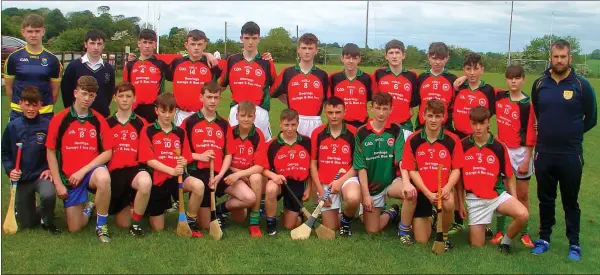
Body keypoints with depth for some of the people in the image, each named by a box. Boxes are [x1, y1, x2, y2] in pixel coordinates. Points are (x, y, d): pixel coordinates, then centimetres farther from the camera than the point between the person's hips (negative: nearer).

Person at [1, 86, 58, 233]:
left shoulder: (48, 126, -10)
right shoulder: (12, 127, -3)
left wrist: (50, 169, -15)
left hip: (41, 175, -2)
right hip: (21, 179, 2)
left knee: (48, 195, -37)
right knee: (27, 224, 6)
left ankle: (48, 221, -4)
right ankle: (20, 208, 44)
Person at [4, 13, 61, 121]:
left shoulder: (52, 60, 0)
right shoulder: (14, 58, -1)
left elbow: (55, 89, 5)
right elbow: (8, 86, 6)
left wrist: (47, 106, 4)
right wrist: (18, 104, 6)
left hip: (45, 114, 0)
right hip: (19, 113, 0)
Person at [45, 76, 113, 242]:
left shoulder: (99, 120, -1)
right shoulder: (59, 120, -4)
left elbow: (108, 152, -5)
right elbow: (50, 152, 1)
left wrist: (83, 171, -14)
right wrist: (58, 183, -5)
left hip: (91, 171, -1)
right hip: (69, 178, 1)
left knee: (103, 177, -39)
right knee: (74, 227, -3)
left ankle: (101, 226, -18)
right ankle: (89, 208, 35)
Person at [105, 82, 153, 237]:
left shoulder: (141, 124, 5)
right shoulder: (107, 124, 8)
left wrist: (143, 169, -9)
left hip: (134, 169, -1)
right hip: (114, 172, 1)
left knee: (145, 182, -41)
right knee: (122, 224, 3)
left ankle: (136, 223, -17)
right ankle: (128, 204, 42)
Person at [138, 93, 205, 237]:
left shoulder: (180, 132, 7)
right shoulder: (148, 131, -4)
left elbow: (186, 158, 6)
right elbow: (149, 160, -11)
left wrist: (183, 162, -20)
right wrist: (172, 170, -23)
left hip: (176, 176, 2)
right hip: (157, 178, -2)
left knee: (198, 185, -33)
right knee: (158, 228, 4)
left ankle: (190, 221, -8)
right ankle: (147, 208, 39)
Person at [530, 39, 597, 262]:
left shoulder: (581, 85, -5)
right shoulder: (539, 84, 2)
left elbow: (591, 119, 1)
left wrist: (571, 134, 6)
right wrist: (550, 132, 10)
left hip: (571, 155, -2)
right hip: (543, 154, 2)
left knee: (570, 201, 8)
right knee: (545, 200, 13)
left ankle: (574, 244, 19)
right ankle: (544, 238, 26)